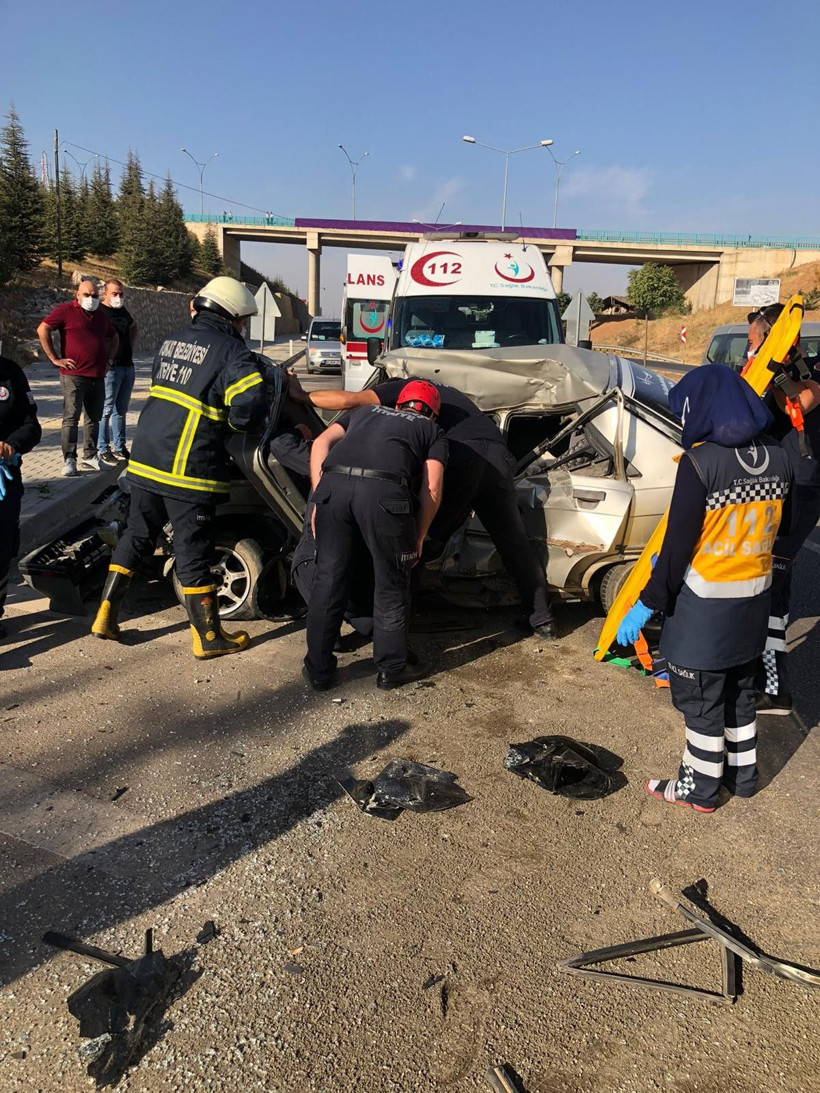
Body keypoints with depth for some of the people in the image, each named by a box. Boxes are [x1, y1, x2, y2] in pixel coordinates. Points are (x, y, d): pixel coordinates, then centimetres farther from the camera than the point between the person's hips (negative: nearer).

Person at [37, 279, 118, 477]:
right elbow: (42, 329, -10)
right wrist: (55, 359, -11)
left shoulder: (101, 316, 16)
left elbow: (114, 338, 31)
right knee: (71, 418, -5)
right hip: (74, 375, -6)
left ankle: (90, 457, 20)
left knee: (94, 418, 11)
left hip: (98, 377, 6)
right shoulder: (66, 310, -3)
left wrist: (108, 359, 19)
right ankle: (69, 460, -3)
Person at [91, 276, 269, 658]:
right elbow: (250, 407, -19)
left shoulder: (173, 341, 15)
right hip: (189, 469, -7)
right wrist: (232, 422, 3)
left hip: (145, 461, 7)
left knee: (135, 536, 20)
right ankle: (209, 637, 13)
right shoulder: (231, 351, -8)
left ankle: (106, 614, 24)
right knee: (193, 552, 1)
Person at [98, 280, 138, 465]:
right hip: (110, 367, -8)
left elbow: (133, 327, 34)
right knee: (106, 410, -4)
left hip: (127, 366, 8)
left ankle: (120, 448, 20)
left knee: (121, 410, 12)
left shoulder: (123, 311, 15)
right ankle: (104, 451, 2)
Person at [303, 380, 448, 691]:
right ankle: (390, 669, 26)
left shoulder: (366, 411, 37)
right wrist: (418, 538, 22)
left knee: (328, 578, 15)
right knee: (391, 584, 15)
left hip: (333, 485, 3)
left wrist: (318, 500, 19)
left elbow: (321, 443, 20)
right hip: (383, 490, -3)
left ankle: (318, 671, 26)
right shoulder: (432, 431, 28)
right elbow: (431, 490, 12)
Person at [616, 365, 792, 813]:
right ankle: (742, 774, 38)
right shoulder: (777, 457, 0)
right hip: (755, 599, 7)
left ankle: (700, 788, 23)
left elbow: (679, 542, -19)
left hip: (706, 603, -7)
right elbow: (779, 526, 10)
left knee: (701, 698, 9)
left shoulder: (700, 462, -20)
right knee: (740, 690, 23)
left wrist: (649, 602, -11)